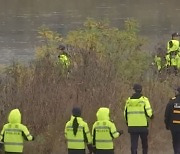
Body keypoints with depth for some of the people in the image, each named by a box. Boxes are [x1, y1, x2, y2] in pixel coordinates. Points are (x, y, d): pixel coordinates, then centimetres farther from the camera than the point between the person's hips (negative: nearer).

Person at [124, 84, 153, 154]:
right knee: (144, 144, 14)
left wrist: (127, 121, 27)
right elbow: (148, 112, -13)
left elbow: (125, 113, 9)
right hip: (142, 126, -2)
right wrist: (151, 116, 10)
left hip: (132, 126, 2)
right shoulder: (144, 99, -6)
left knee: (134, 144, 2)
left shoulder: (129, 100, 5)